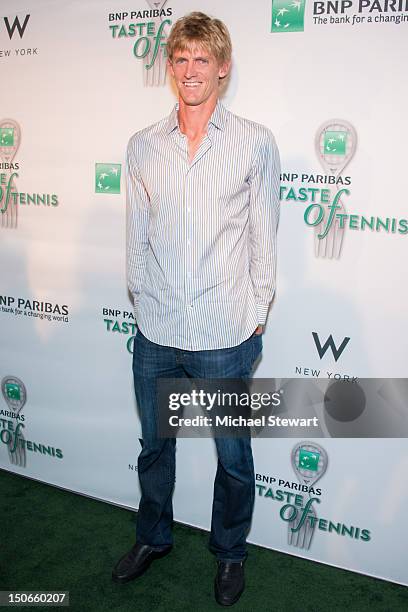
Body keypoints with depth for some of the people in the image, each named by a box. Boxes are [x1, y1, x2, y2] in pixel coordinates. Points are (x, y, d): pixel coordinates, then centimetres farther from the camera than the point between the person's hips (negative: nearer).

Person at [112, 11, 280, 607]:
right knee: (154, 445, 20)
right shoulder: (142, 146, 5)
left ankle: (230, 551, 40)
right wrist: (142, 299, 5)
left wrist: (255, 315, -1)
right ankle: (153, 537, 46)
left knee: (233, 455, 14)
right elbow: (137, 234, 9)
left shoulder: (254, 142, -3)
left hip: (225, 336, -2)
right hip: (155, 334, 3)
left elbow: (264, 237, 0)